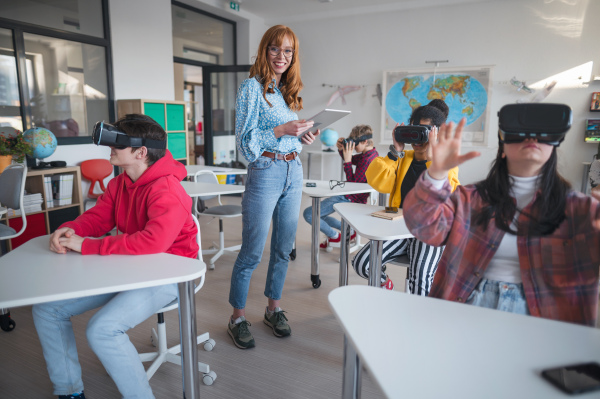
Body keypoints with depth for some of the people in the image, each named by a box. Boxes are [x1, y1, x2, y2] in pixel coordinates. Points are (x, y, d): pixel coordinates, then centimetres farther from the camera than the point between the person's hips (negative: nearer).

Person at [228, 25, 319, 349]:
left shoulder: (288, 91, 16)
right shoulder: (252, 87, -5)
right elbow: (245, 139, -11)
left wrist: (303, 137, 1)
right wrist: (282, 130, -21)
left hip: (293, 172, 7)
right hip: (265, 173, -7)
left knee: (283, 248, 12)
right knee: (252, 251, -1)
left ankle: (273, 309, 28)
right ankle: (237, 317, 16)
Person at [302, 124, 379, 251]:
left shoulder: (367, 160, -26)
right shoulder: (372, 153, 4)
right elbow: (352, 160, 19)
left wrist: (347, 161, -25)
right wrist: (341, 149, -1)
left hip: (350, 199, -11)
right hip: (347, 194, 11)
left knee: (308, 213, -9)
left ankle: (334, 236, 11)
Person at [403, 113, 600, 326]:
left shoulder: (577, 208, 7)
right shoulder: (471, 198, 6)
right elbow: (428, 227, -6)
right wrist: (437, 172, -20)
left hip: (541, 313, 1)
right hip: (469, 302, -1)